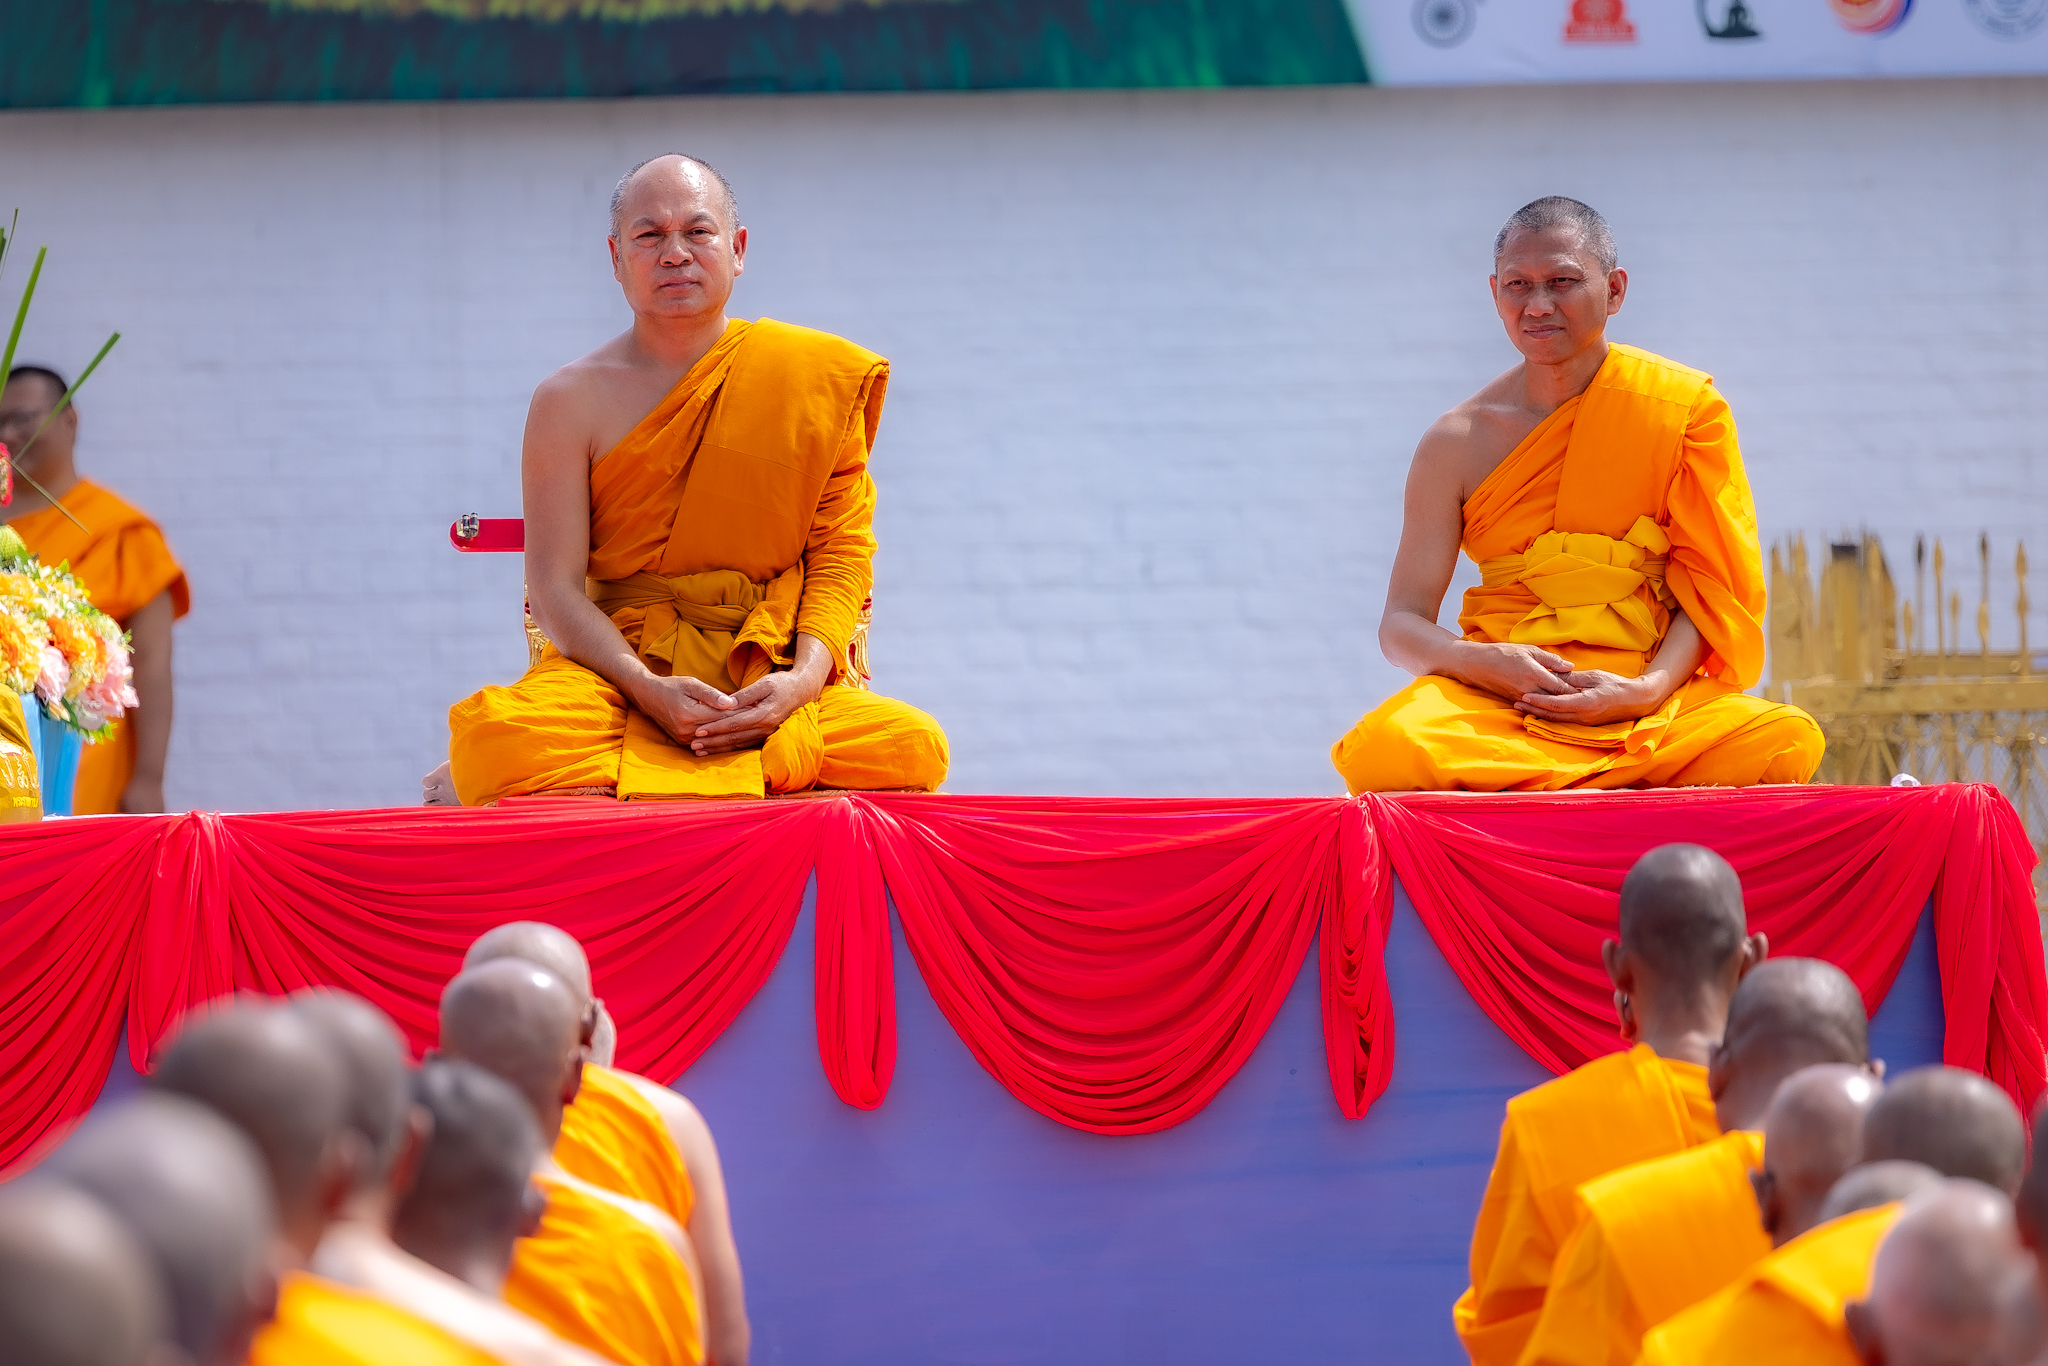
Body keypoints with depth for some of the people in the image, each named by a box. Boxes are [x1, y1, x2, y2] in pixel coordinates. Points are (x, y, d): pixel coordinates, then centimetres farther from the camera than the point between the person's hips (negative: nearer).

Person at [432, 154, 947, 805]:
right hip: (619, 667, -3)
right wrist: (647, 690, -19)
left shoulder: (815, 379, 7)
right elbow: (555, 587, -1)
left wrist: (804, 678, -15)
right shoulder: (572, 401, 4)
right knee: (493, 734, -37)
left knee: (914, 746, -29)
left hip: (767, 679, 3)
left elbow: (841, 548, 5)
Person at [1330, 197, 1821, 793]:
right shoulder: (1459, 442, 7)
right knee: (1384, 747, -35)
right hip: (1497, 697, -1)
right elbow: (1403, 624, 6)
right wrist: (1489, 662, -17)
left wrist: (1646, 691, -17)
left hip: (1652, 692, 1)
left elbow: (1710, 591, 3)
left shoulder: (1684, 407, 5)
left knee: (1789, 742, -32)